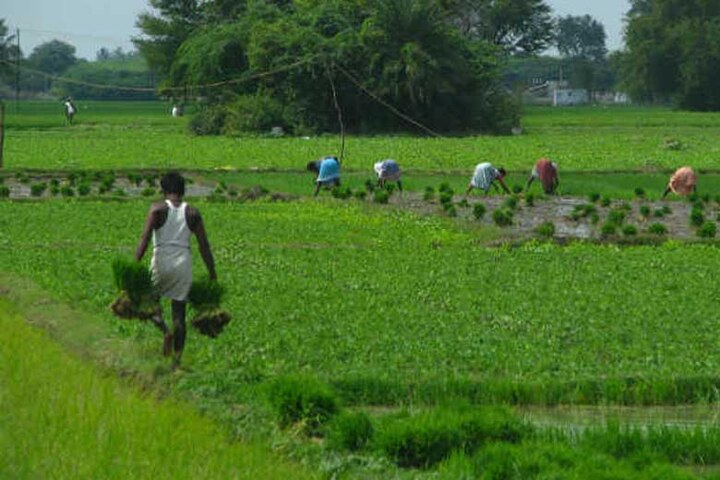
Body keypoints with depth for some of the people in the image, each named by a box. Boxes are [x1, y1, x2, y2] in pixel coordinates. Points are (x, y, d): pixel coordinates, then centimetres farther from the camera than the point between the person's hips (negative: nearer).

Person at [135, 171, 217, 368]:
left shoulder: (158, 209, -3)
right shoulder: (193, 213, 5)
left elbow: (145, 238, -12)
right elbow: (204, 245, 3)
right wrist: (212, 273, 8)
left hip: (162, 263, -2)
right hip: (184, 264, 3)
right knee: (179, 313, 8)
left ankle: (164, 329, -12)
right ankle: (177, 360, 4)